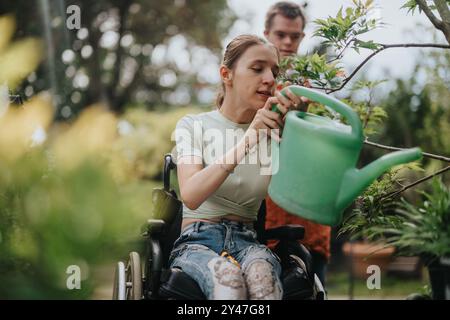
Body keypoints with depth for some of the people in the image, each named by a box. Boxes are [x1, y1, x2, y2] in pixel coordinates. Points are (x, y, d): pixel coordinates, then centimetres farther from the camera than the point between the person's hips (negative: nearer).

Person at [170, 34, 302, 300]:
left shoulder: (271, 134, 13)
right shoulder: (194, 126, 4)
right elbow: (190, 196, -16)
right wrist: (247, 141, -27)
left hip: (247, 243, 2)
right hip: (197, 241, -2)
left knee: (261, 273, -35)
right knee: (227, 276, -38)